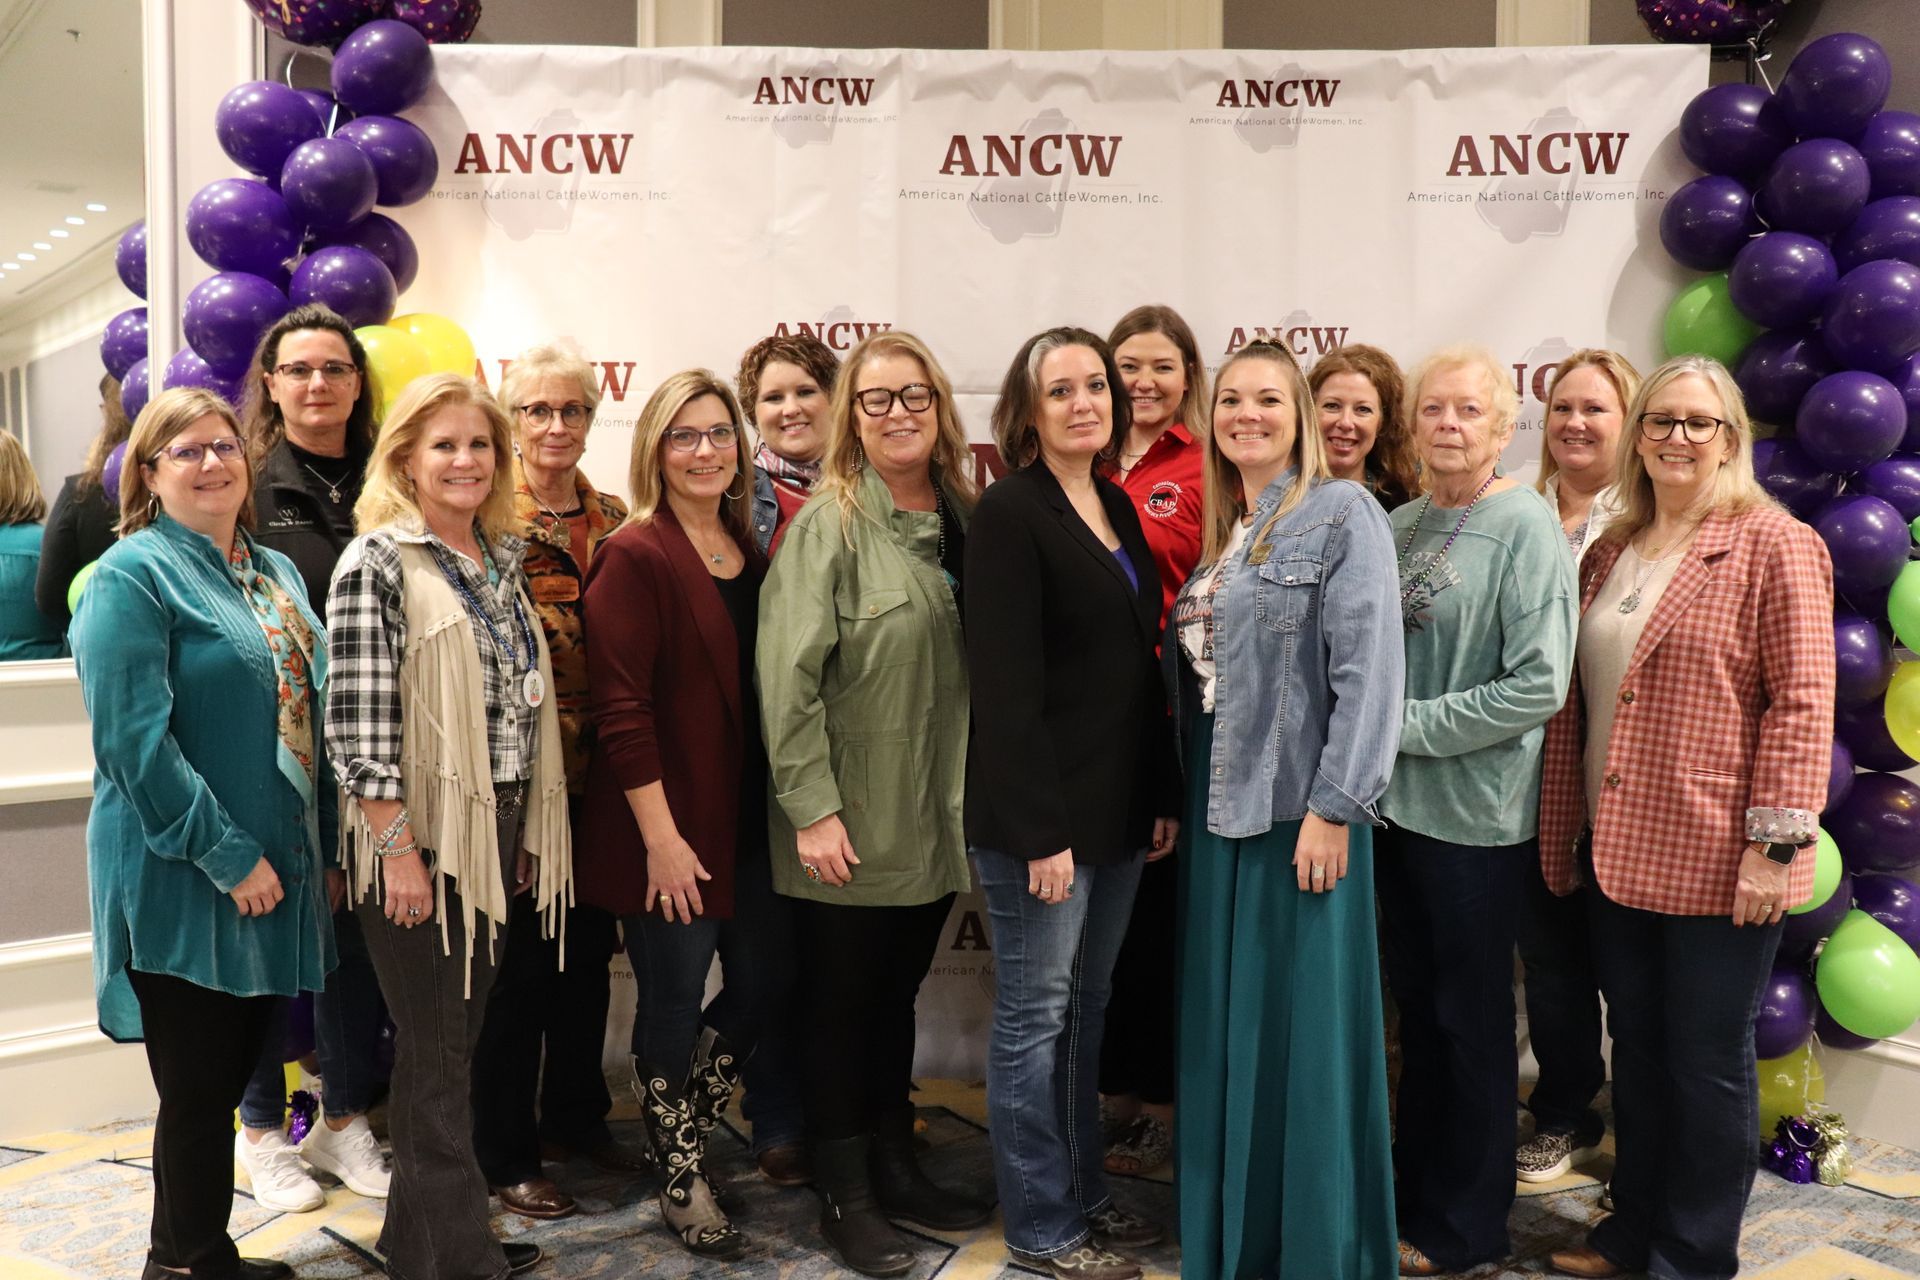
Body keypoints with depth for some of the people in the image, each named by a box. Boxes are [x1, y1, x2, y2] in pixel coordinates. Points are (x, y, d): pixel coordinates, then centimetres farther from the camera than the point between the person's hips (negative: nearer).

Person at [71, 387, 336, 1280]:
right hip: (183, 885, -7)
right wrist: (228, 856, -19)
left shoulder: (275, 573, 13)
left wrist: (325, 846, 14)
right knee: (198, 1089, 2)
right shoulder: (133, 577, -10)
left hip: (274, 873, 7)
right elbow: (134, 740, -19)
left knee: (230, 1076, 16)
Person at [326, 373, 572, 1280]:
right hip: (421, 838, -7)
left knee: (461, 1037, 15)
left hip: (498, 831, 7)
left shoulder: (502, 558, 11)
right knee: (437, 1052, 3)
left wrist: (530, 833, 14)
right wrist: (398, 849, -18)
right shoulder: (377, 561, -10)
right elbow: (358, 719, -15)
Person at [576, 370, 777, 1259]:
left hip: (746, 817, 7)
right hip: (668, 829, -7)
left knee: (764, 981, 14)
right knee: (675, 1003, 6)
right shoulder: (635, 555, -12)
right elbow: (621, 708, -17)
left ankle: (681, 1131, 37)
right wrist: (661, 835, -19)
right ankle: (681, 1182, 27)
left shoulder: (750, 552, 9)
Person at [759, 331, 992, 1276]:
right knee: (841, 1004, 8)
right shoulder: (829, 523, -10)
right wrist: (811, 808, -19)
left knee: (898, 995, 19)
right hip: (850, 826, -5)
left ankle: (897, 1167, 35)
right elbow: (788, 673, -16)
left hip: (936, 818, 6)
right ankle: (846, 1196, 23)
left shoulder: (964, 515, 8)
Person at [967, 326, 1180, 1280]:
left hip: (1118, 808, 7)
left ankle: (1083, 1195, 31)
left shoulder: (1119, 508, 12)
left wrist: (1164, 794, 11)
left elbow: (1141, 665, 14)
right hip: (1038, 816, -7)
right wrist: (1040, 831, -20)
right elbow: (1007, 689, -17)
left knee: (1086, 1006, 17)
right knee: (1036, 1014, 5)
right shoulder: (1009, 514, -12)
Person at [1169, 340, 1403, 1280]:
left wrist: (1332, 807, -19)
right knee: (1222, 1027, 14)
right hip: (1217, 807, 7)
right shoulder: (1216, 532, 14)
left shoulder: (1342, 514, -7)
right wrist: (1179, 800, 11)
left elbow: (1368, 667, -15)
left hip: (1297, 806, -7)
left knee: (1302, 1029, 1)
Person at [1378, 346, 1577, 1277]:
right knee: (1415, 1004, 17)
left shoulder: (1526, 527, -11)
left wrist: (1405, 725, -16)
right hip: (1397, 803, 5)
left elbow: (1539, 685, -18)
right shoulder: (1399, 525, 7)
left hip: (1474, 814, -5)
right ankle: (1414, 1187, 33)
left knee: (1470, 1021, 9)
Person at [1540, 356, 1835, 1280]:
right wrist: (1568, 832, 13)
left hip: (1717, 860, -6)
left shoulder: (1774, 546, -7)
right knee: (1636, 1048, 18)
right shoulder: (1611, 553, 12)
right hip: (1619, 852, 6)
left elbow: (1802, 704, -12)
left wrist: (1775, 842, -17)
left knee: (1708, 1062, 8)